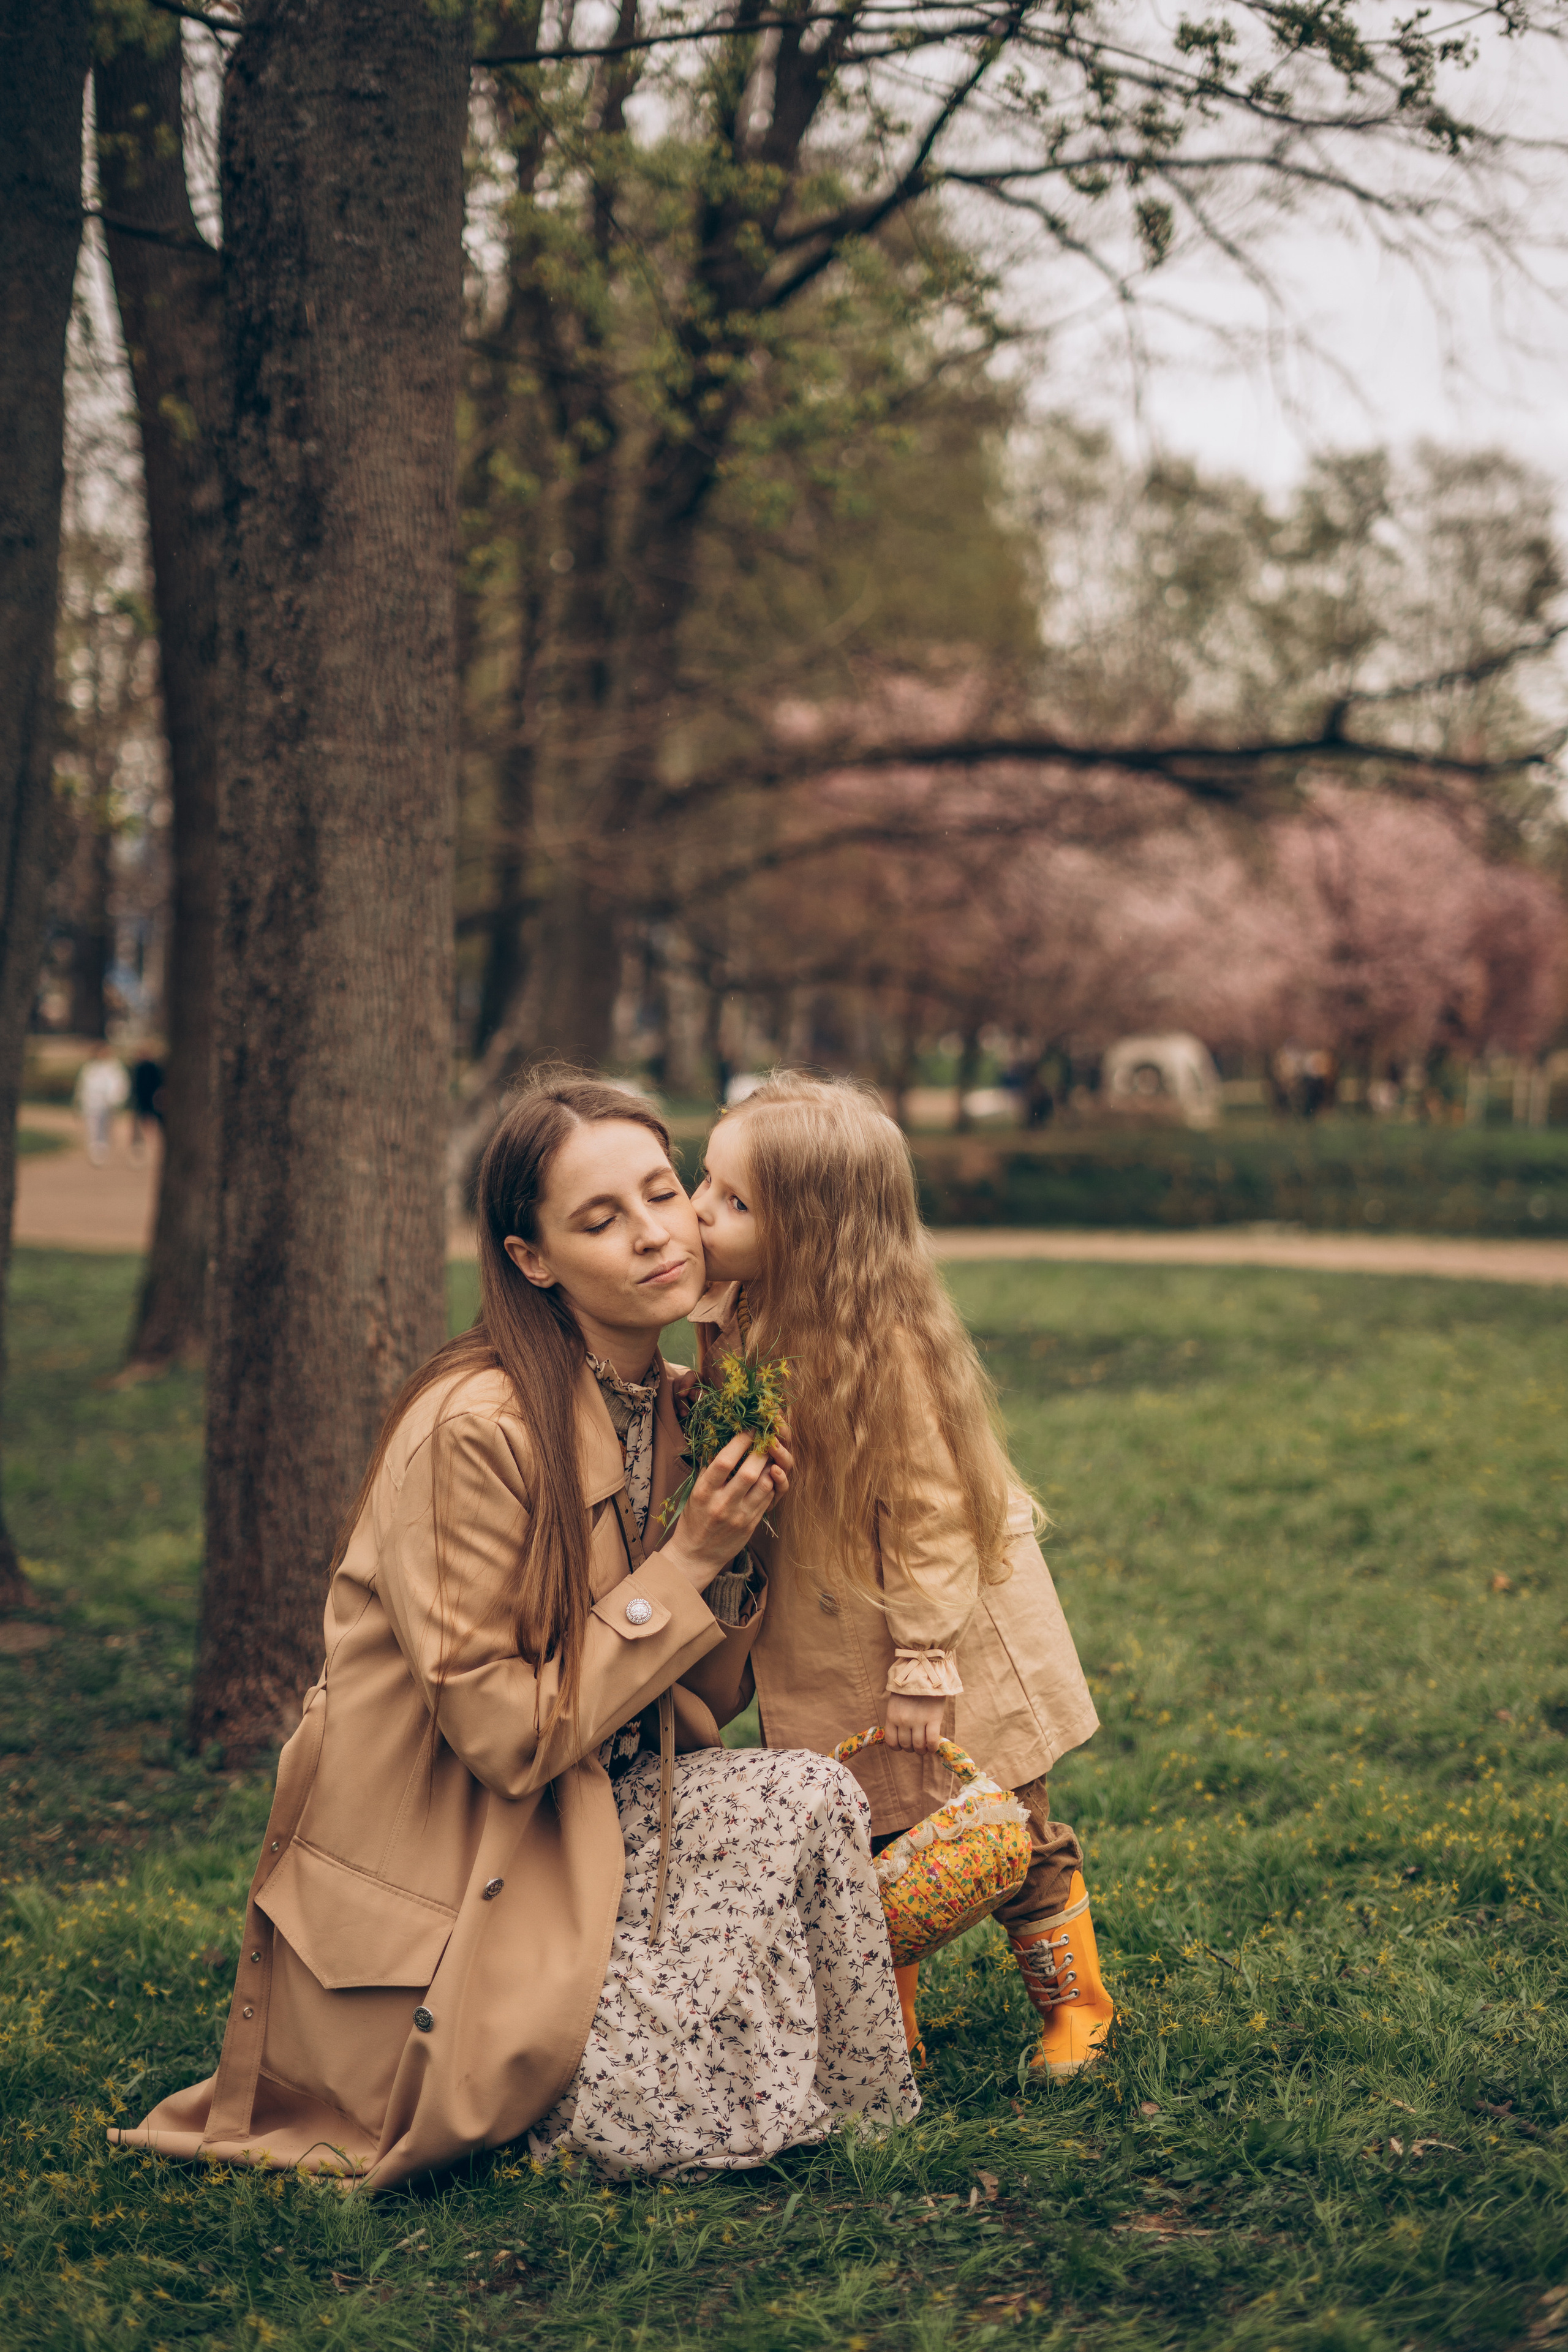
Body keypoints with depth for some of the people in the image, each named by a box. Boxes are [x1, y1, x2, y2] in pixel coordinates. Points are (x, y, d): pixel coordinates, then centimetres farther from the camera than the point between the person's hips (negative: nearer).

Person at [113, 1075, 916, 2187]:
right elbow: (507, 1736, -20)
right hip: (440, 1880, -8)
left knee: (808, 1797, -14)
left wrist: (726, 1555, -10)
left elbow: (701, 1705, 7)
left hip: (584, 1818, 8)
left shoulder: (677, 1407, 4)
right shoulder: (473, 1429, -22)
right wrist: (682, 1567, -18)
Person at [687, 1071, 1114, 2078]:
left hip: (944, 1627, -6)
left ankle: (1074, 2004, 28)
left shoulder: (887, 1349, -28)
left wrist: (921, 1665, -19)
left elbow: (931, 1512, -21)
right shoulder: (735, 1319, -6)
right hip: (826, 1650, 6)